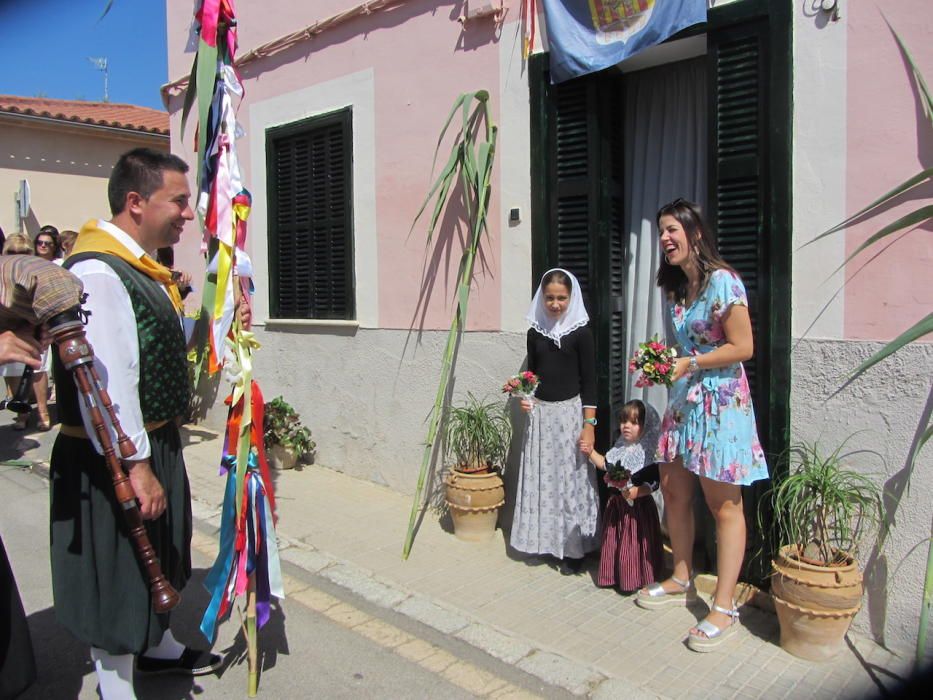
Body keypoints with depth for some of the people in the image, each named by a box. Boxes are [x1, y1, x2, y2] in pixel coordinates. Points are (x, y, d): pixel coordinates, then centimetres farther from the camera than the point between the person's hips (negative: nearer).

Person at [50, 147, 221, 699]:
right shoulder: (96, 272, -24)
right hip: (114, 458, -10)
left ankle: (159, 648, 48)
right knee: (118, 573, 6)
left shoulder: (141, 267, 8)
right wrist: (136, 466, -26)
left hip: (155, 442, 10)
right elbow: (104, 380, -28)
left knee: (156, 558, 26)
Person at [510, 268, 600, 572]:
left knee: (571, 478, 0)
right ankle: (544, 540, 21)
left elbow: (589, 381, -6)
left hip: (569, 412, -4)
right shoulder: (535, 332, 6)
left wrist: (589, 425, -10)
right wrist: (525, 397, -3)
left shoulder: (580, 332, -6)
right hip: (540, 413, 4)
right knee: (540, 476, 8)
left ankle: (573, 547, 11)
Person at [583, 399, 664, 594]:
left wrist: (636, 492, -32)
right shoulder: (620, 447, 6)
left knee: (634, 542, 3)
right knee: (613, 540, 15)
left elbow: (654, 483, -19)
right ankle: (614, 574, 31)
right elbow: (605, 463, 19)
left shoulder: (647, 452, -16)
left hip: (638, 505, -7)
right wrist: (591, 451, 9)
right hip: (616, 503, 7)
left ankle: (635, 578, 19)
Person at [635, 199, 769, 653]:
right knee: (674, 491, 13)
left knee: (724, 505, -1)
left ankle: (724, 608, 9)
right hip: (683, 400, 9)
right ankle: (681, 581, 31)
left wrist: (688, 365, -18)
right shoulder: (676, 288, 13)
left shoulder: (722, 281, -13)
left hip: (720, 401, -9)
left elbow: (742, 348, -16)